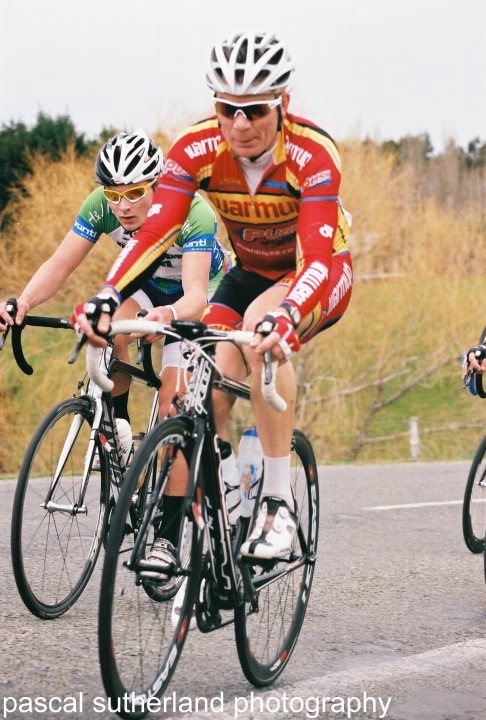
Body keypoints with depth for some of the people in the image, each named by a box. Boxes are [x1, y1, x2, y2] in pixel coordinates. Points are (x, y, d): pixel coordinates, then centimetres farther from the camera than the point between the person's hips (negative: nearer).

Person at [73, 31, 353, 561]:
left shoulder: (312, 154, -31)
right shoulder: (196, 150, -21)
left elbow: (317, 255, -41)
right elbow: (155, 231, -27)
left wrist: (287, 317, -60)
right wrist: (108, 296, -44)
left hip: (321, 276, -4)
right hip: (250, 273, 4)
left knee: (262, 329, -36)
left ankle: (279, 503, -29)